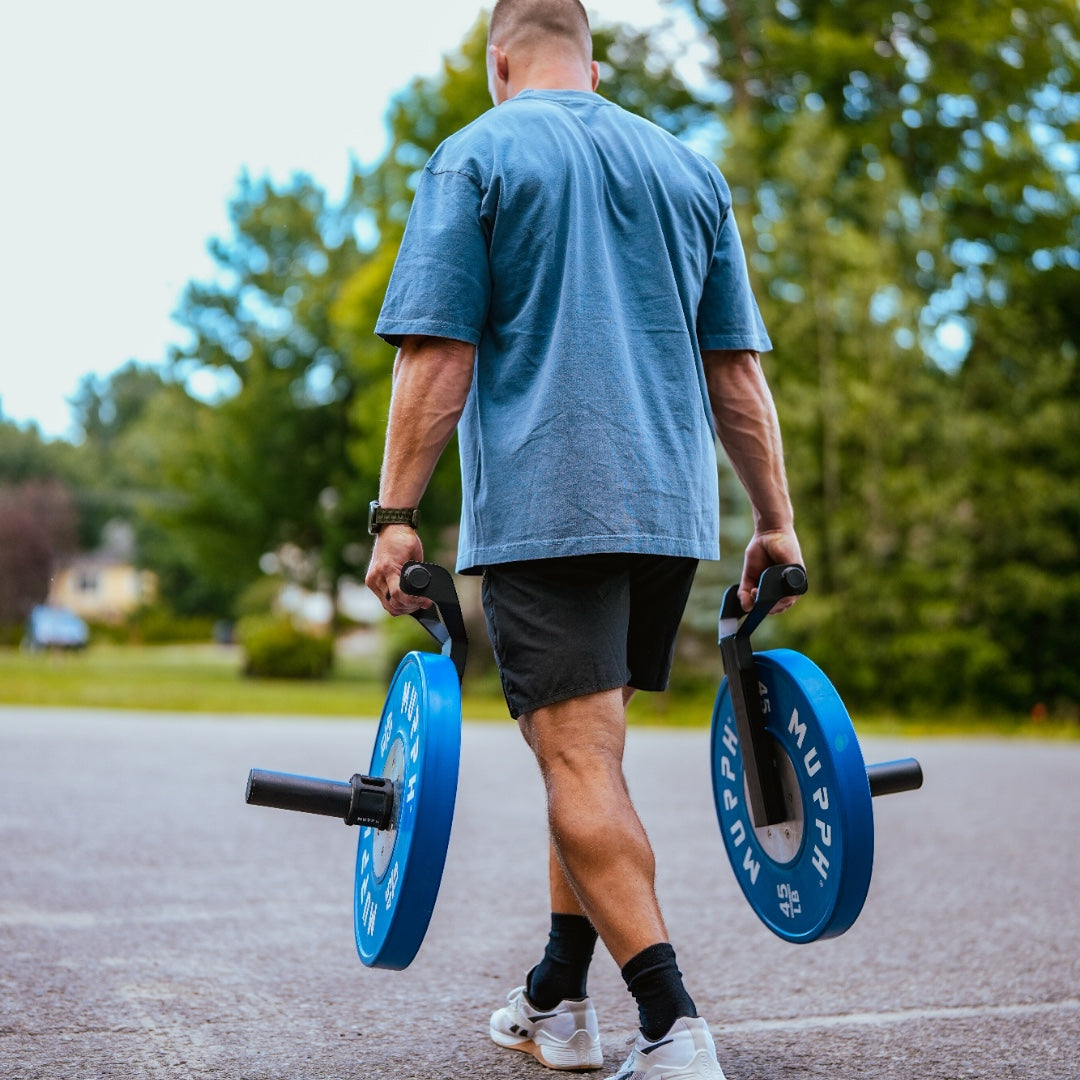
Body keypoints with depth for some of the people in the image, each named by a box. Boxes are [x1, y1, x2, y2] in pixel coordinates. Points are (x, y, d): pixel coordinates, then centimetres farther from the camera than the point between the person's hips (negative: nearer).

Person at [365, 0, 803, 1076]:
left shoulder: (476, 156, 3)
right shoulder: (690, 169, 17)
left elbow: (437, 356, -8)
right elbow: (737, 369, 13)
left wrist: (395, 514, -7)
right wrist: (775, 519, 15)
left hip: (541, 504, -5)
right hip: (670, 509, 6)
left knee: (579, 756, -8)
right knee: (586, 748, 15)